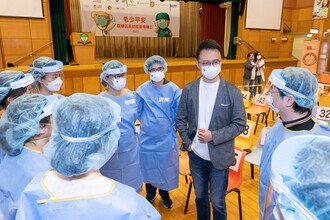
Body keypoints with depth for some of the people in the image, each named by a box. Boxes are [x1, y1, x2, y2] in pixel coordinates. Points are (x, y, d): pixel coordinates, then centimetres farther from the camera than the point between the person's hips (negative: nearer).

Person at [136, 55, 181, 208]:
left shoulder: (173, 89, -8)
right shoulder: (142, 90, -6)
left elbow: (178, 113, -3)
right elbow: (137, 112, 3)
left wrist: (171, 127, -2)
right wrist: (147, 123, 4)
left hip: (166, 137, 0)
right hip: (147, 137, 1)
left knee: (166, 166, 13)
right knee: (148, 166, 17)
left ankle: (164, 193, 40)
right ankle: (150, 193, 43)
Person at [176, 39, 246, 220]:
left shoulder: (232, 92, -12)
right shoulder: (189, 89, -4)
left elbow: (240, 124, -9)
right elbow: (181, 119, 4)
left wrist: (214, 136, -19)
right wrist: (187, 142, -6)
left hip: (219, 157, -2)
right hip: (196, 155, 3)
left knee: (217, 202, 13)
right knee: (200, 196, 22)